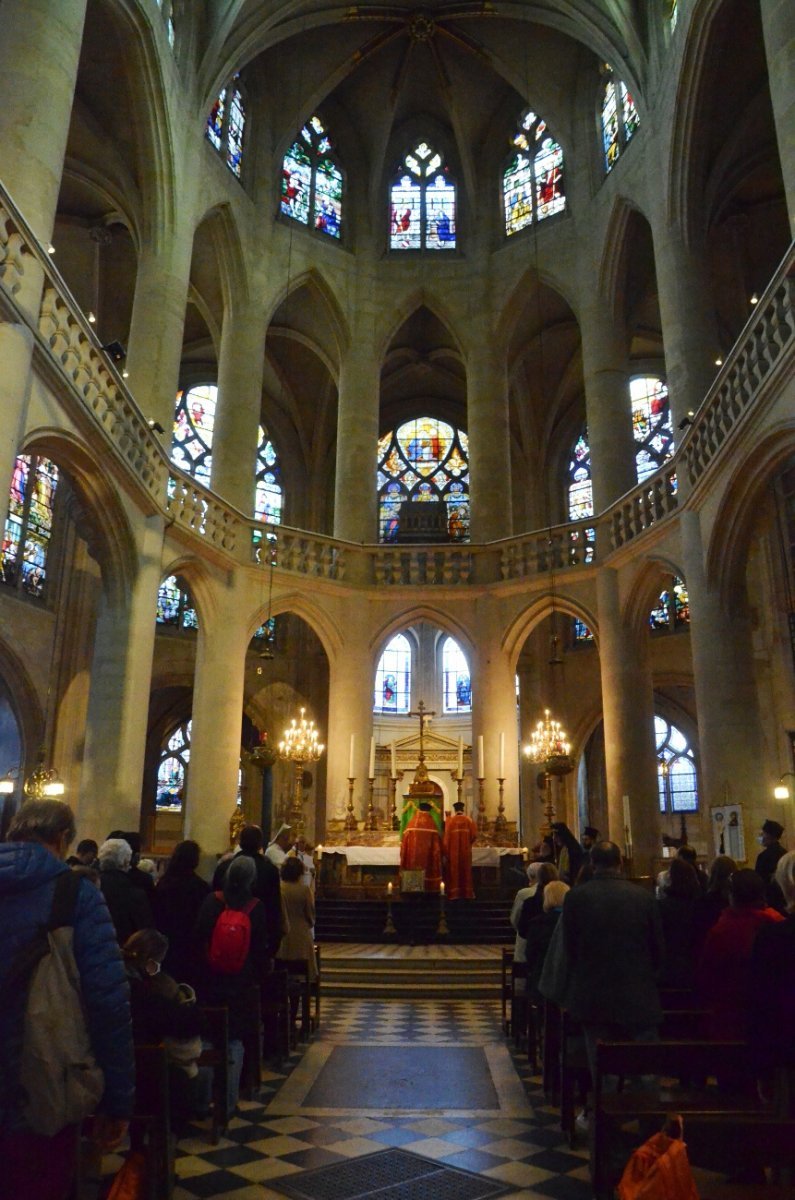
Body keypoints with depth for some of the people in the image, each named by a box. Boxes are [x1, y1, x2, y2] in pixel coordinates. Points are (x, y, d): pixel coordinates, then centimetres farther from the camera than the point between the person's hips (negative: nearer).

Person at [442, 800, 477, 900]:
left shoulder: (450, 820, -6)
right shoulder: (469, 820, -1)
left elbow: (446, 837, -9)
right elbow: (474, 835, -4)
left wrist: (445, 850, -1)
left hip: (453, 851, -1)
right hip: (465, 850, 1)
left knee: (454, 871, 6)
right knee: (465, 871, 11)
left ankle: (454, 894, 5)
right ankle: (467, 893, 13)